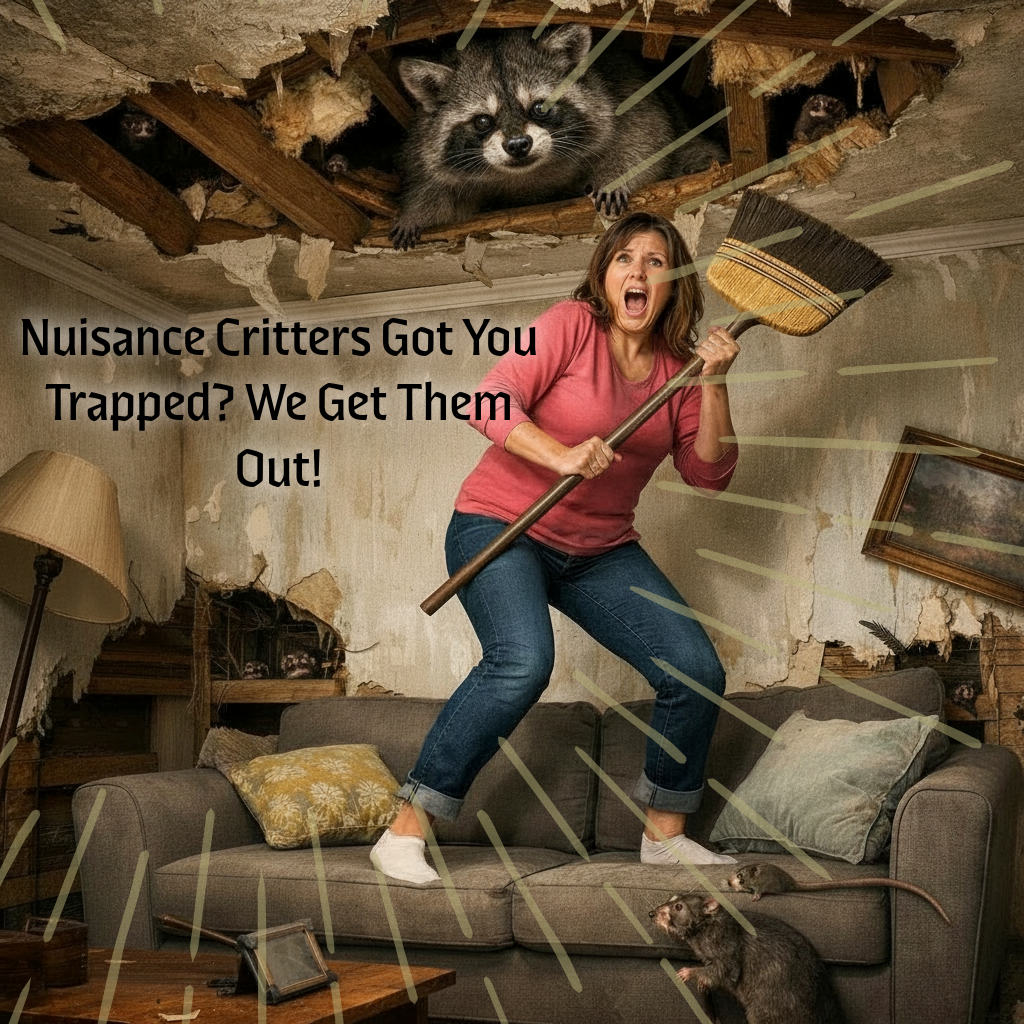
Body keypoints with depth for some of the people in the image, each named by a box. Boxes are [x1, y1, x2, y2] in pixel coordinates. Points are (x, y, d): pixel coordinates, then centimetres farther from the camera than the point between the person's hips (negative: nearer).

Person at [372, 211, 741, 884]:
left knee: (697, 670, -5)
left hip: (602, 552, 6)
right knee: (523, 660, -32)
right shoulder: (572, 325, -8)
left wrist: (714, 383, -11)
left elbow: (709, 472, 1)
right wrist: (561, 455, -31)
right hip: (501, 526, -6)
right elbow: (490, 403, -17)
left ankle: (665, 833, 15)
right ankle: (405, 832, -23)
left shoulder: (678, 369, 6)